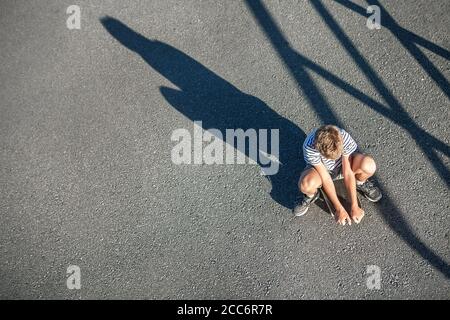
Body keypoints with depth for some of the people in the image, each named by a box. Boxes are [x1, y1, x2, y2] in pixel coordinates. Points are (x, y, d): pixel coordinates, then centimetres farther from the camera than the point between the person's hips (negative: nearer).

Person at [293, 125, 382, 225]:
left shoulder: (344, 138, -33)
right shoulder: (309, 147, -36)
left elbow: (348, 173, -27)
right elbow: (325, 178, -28)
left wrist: (354, 207, -24)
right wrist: (339, 209, -23)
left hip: (343, 164, 2)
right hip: (320, 169, -1)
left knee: (369, 165, -31)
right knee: (306, 184, -37)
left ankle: (360, 183, 5)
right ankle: (311, 195, 2)